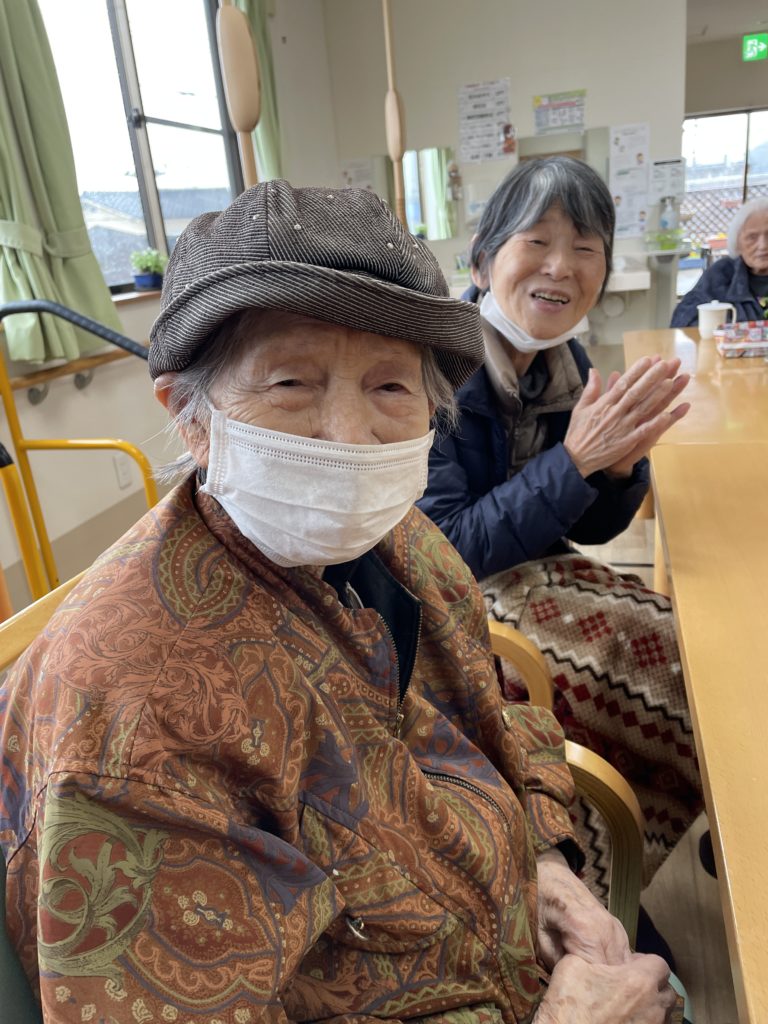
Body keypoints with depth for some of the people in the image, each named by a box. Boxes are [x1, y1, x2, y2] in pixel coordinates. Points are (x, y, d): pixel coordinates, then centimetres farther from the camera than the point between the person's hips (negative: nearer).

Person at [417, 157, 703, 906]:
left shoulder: (564, 364, 0)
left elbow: (593, 527, 5)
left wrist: (622, 460, -17)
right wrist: (573, 460, -30)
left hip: (536, 582, 7)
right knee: (688, 685, -15)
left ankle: (596, 895, 18)